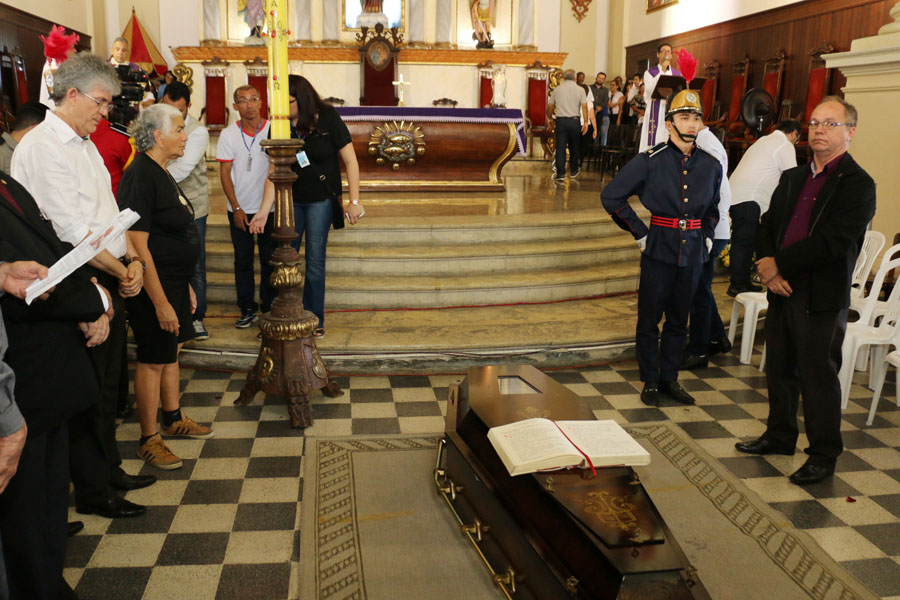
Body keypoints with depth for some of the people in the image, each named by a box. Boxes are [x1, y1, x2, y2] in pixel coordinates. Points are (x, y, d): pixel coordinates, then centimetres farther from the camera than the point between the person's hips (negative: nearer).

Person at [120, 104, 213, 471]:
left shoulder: (160, 174, 11)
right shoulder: (140, 177, -19)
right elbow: (137, 245, -24)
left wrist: (185, 286, 19)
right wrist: (160, 302, -24)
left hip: (174, 282, 10)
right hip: (154, 286, -10)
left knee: (172, 351, 18)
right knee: (153, 359, 0)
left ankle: (174, 419, 34)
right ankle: (148, 440, 13)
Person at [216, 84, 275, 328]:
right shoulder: (228, 135, 1)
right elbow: (225, 174, 2)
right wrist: (236, 208, -5)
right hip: (240, 209, 1)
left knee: (269, 260, 4)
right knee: (243, 261, 7)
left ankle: (269, 308, 16)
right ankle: (247, 309, 18)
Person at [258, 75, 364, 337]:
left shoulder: (328, 119, -11)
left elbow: (350, 160, -9)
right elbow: (274, 170, -4)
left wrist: (354, 201, -13)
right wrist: (265, 210, -10)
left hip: (321, 200, -3)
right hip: (291, 200, 3)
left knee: (314, 261, -1)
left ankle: (315, 319, 13)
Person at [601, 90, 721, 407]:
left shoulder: (711, 166, 4)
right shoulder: (650, 161, -9)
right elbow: (611, 196, -8)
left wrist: (707, 235, 10)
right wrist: (639, 232, -8)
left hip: (693, 251, 4)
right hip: (659, 250, -4)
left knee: (678, 320, 14)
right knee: (649, 319, 5)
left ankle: (670, 379, 27)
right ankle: (650, 381, 20)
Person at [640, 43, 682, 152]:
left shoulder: (678, 73, 15)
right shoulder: (650, 73, 6)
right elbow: (650, 90, -12)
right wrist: (662, 71, -9)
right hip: (655, 113, -3)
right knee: (654, 142, -9)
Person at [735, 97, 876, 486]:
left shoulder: (857, 185, -10)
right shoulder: (792, 178, 13)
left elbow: (832, 242, -20)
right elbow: (767, 225, 10)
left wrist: (777, 263, -16)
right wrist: (767, 266, -8)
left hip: (822, 298, -7)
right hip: (784, 290, 7)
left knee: (818, 378, 3)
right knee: (779, 370, 18)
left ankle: (823, 456, 19)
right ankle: (780, 436, 36)